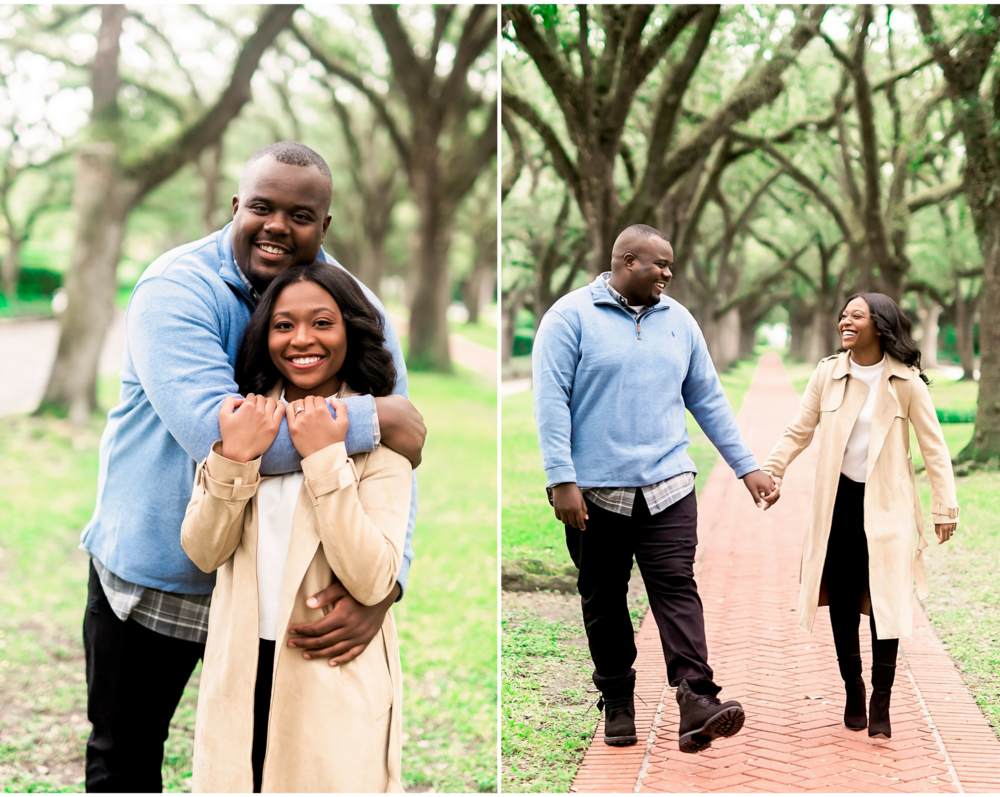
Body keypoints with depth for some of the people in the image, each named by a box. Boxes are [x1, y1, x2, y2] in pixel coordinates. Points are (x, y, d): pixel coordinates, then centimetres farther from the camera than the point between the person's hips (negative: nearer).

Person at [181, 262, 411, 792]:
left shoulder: (378, 434, -7)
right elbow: (202, 552, -4)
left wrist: (325, 459, -20)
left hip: (337, 684, -3)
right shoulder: (239, 418, 6)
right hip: (239, 672, 3)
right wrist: (235, 458, -17)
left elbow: (373, 583, -19)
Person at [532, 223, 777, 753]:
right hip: (594, 491, -2)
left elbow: (708, 400, 17)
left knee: (676, 588, -9)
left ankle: (697, 705, -17)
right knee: (604, 599, 7)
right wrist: (561, 480, -14)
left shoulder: (678, 321, 13)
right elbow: (551, 400, -7)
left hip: (668, 485, 3)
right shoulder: (571, 316, -2)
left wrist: (747, 467, 15)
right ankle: (617, 704, 20)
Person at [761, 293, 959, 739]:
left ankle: (881, 702, 6)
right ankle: (852, 689, 22)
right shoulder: (828, 375, 1)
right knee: (842, 603, 6)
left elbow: (933, 446, 0)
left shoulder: (905, 382, -5)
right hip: (839, 502, 2)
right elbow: (798, 431, 7)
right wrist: (770, 472, -6)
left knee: (885, 603, -3)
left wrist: (945, 507, -2)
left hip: (886, 506, -2)